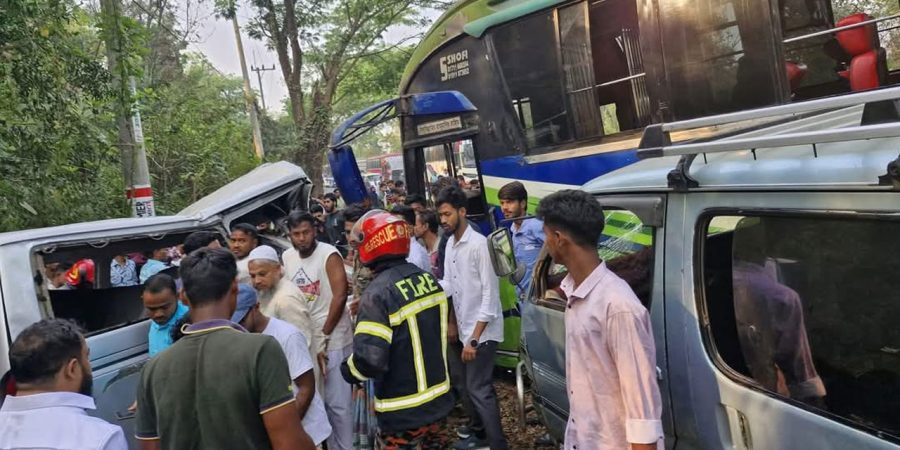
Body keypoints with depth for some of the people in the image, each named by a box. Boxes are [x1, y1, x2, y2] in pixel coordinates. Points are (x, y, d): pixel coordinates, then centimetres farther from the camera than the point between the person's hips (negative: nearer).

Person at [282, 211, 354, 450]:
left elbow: (340, 297, -17)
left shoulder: (329, 255, -13)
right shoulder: (286, 257, 5)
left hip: (333, 340, -6)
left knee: (338, 402, -1)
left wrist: (323, 336, -13)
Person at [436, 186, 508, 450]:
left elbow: (490, 295, -20)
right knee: (469, 386, 19)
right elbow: (448, 283, 6)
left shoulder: (479, 245, -19)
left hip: (483, 332, -8)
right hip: (464, 329, 8)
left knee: (479, 390, -5)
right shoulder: (450, 243, 6)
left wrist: (474, 339, -20)